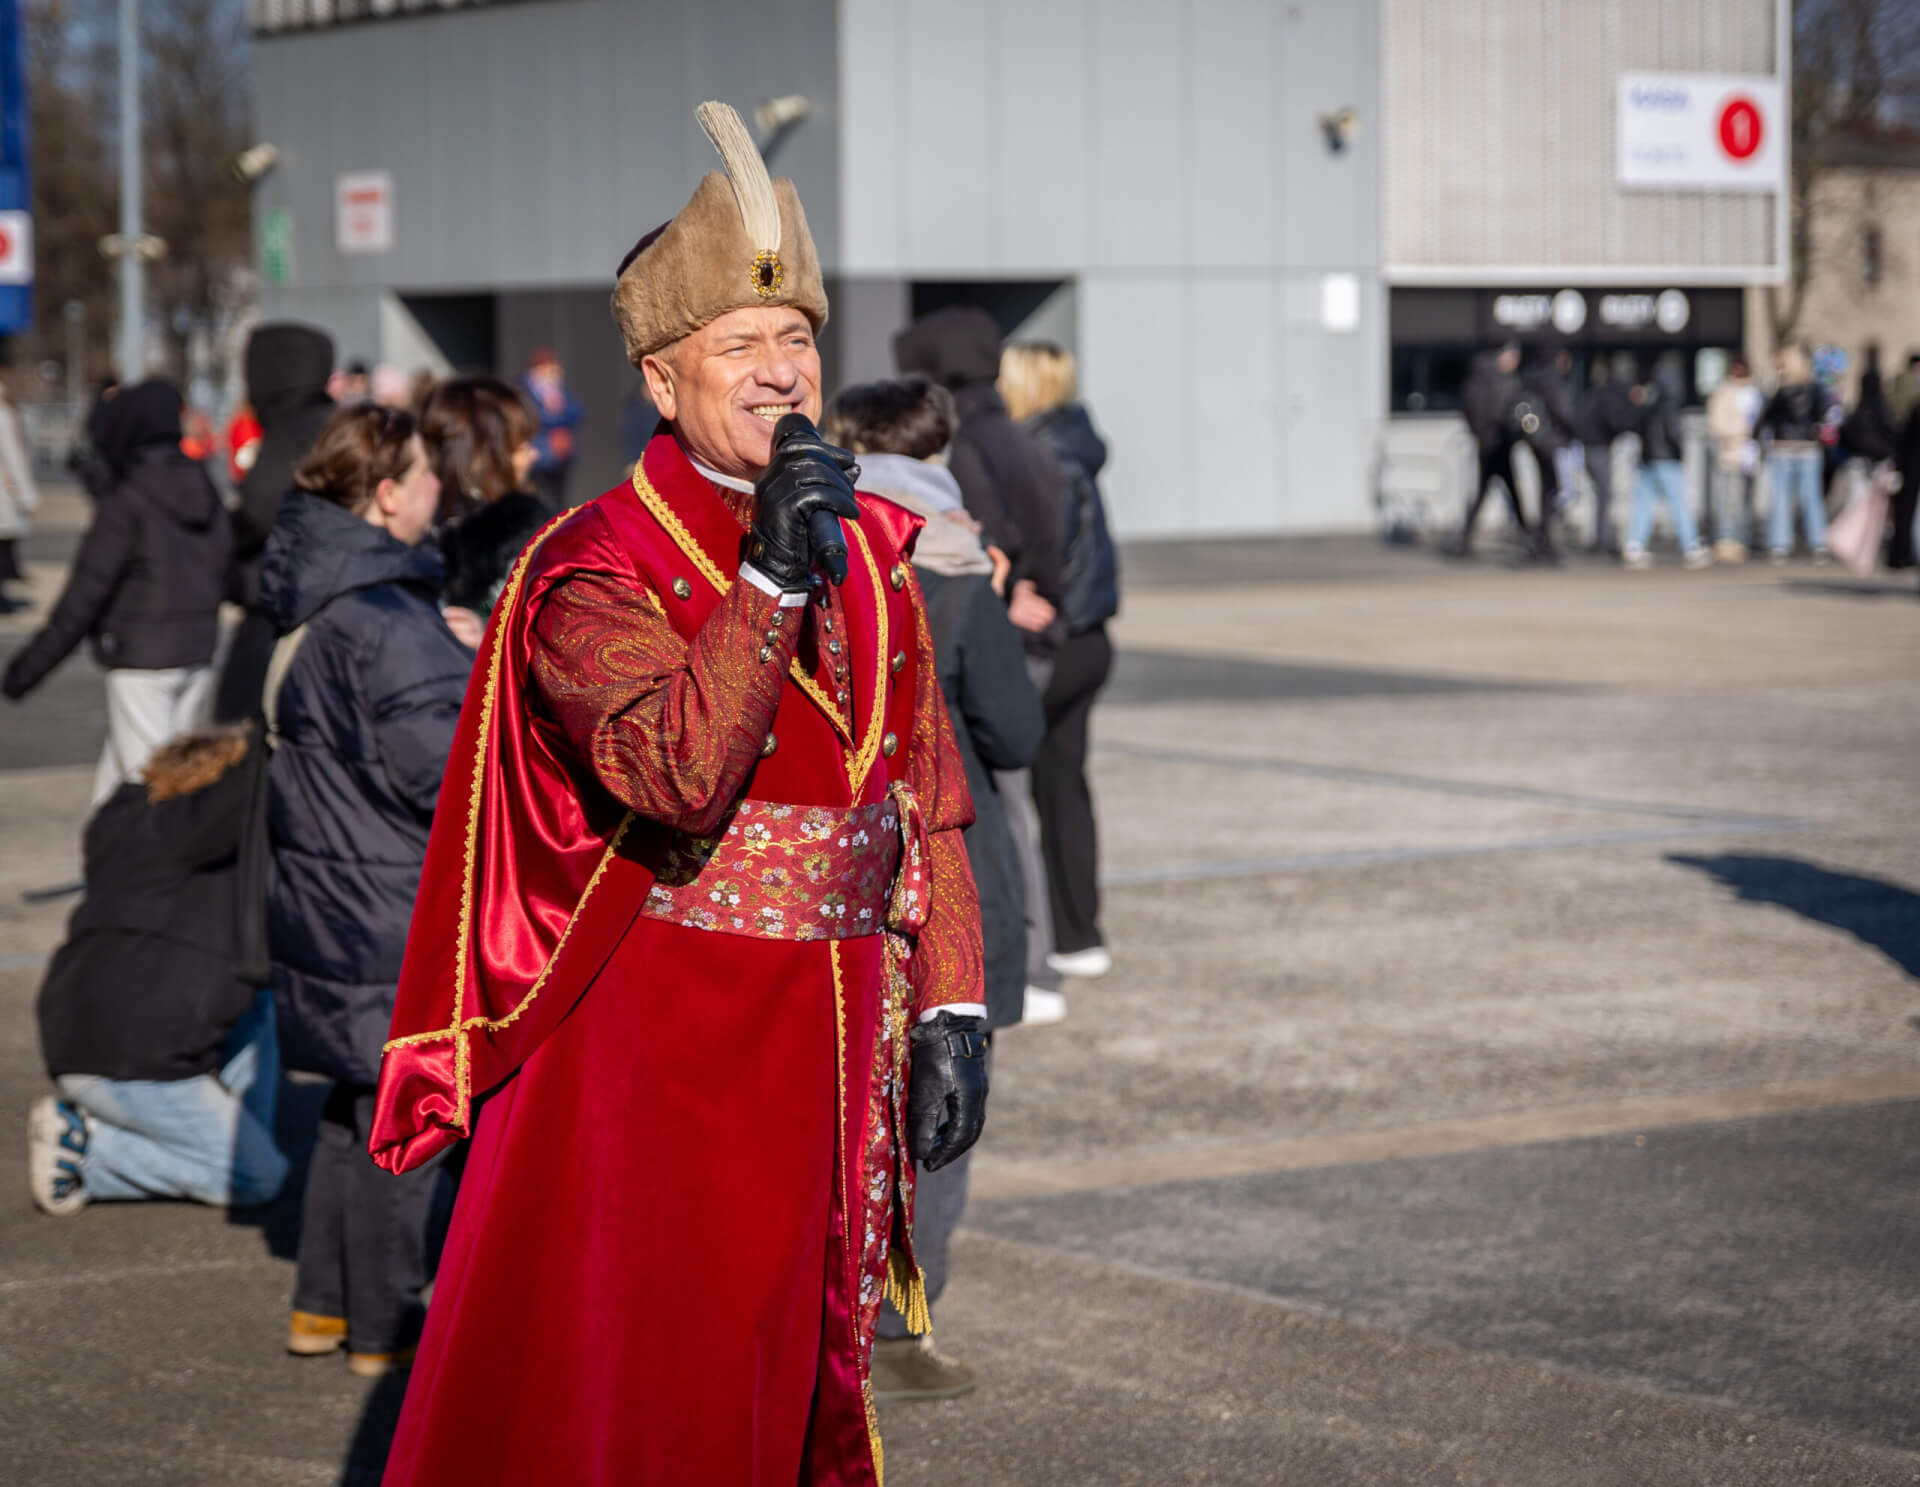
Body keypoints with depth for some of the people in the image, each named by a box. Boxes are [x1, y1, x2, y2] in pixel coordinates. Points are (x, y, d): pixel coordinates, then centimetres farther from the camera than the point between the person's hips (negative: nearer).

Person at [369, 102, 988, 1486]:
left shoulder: (869, 547, 10)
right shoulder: (596, 571, -11)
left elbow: (928, 798, 13)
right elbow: (681, 781, -27)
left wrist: (947, 1007, 7)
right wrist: (771, 578, -32)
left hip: (839, 1033, 6)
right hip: (659, 1044, -6)